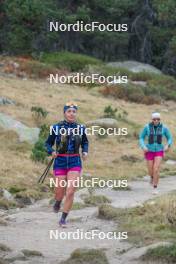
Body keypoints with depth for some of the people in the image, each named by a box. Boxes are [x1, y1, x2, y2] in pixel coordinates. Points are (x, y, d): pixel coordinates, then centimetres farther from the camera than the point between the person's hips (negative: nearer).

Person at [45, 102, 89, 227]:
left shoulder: (81, 128, 1)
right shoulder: (56, 127, -4)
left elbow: (85, 142, 18)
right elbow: (48, 143, 3)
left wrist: (85, 152, -2)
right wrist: (51, 152, -16)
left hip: (75, 162, 1)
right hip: (60, 161, -1)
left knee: (70, 192, -10)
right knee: (60, 190, 3)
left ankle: (63, 219, 1)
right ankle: (58, 202, 41)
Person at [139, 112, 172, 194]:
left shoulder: (164, 128, -7)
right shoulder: (147, 127, -10)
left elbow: (169, 138, 4)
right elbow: (141, 138, -2)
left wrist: (167, 145, -17)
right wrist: (143, 147, -21)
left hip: (159, 151, -1)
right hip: (149, 151, 1)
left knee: (156, 170, -17)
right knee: (151, 171, 8)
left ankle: (155, 188, -2)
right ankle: (152, 177, 47)